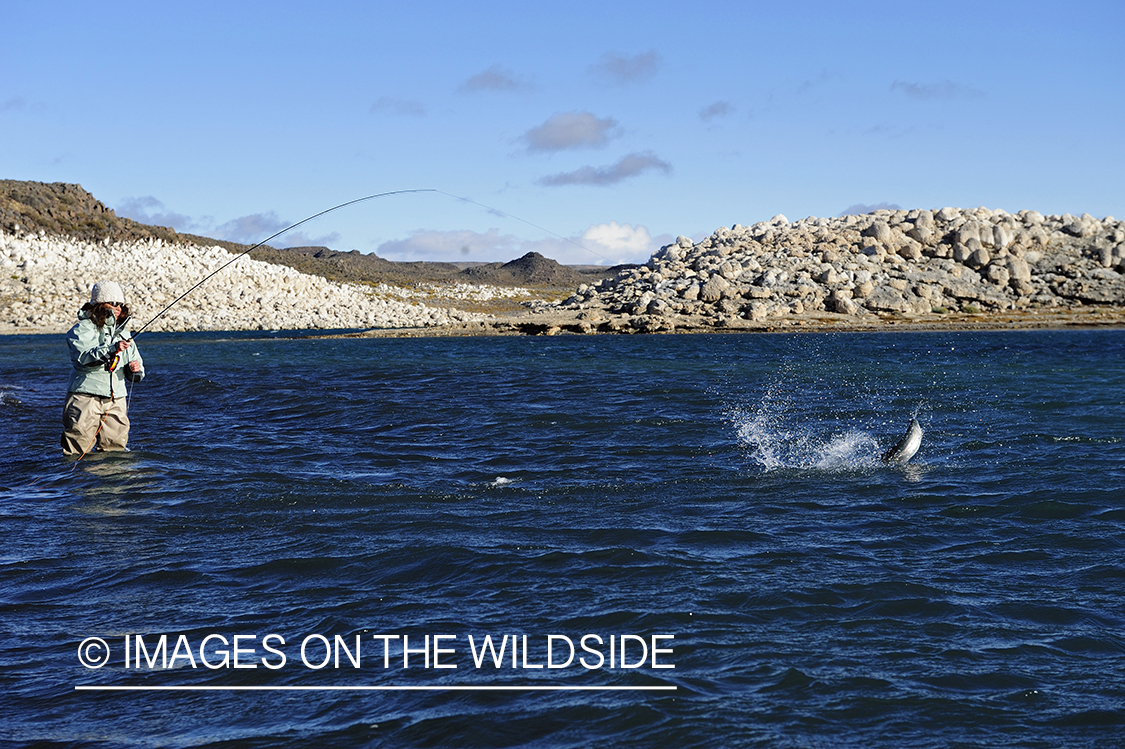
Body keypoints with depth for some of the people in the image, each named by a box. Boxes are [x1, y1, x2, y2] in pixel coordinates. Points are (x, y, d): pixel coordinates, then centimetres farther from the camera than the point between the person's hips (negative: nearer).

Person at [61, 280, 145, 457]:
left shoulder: (123, 333, 17)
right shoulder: (83, 329, -3)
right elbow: (84, 356, -23)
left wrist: (135, 370, -7)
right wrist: (111, 349, -37)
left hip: (116, 400, 6)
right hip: (85, 395, -6)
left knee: (115, 448, 6)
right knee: (77, 453, -8)